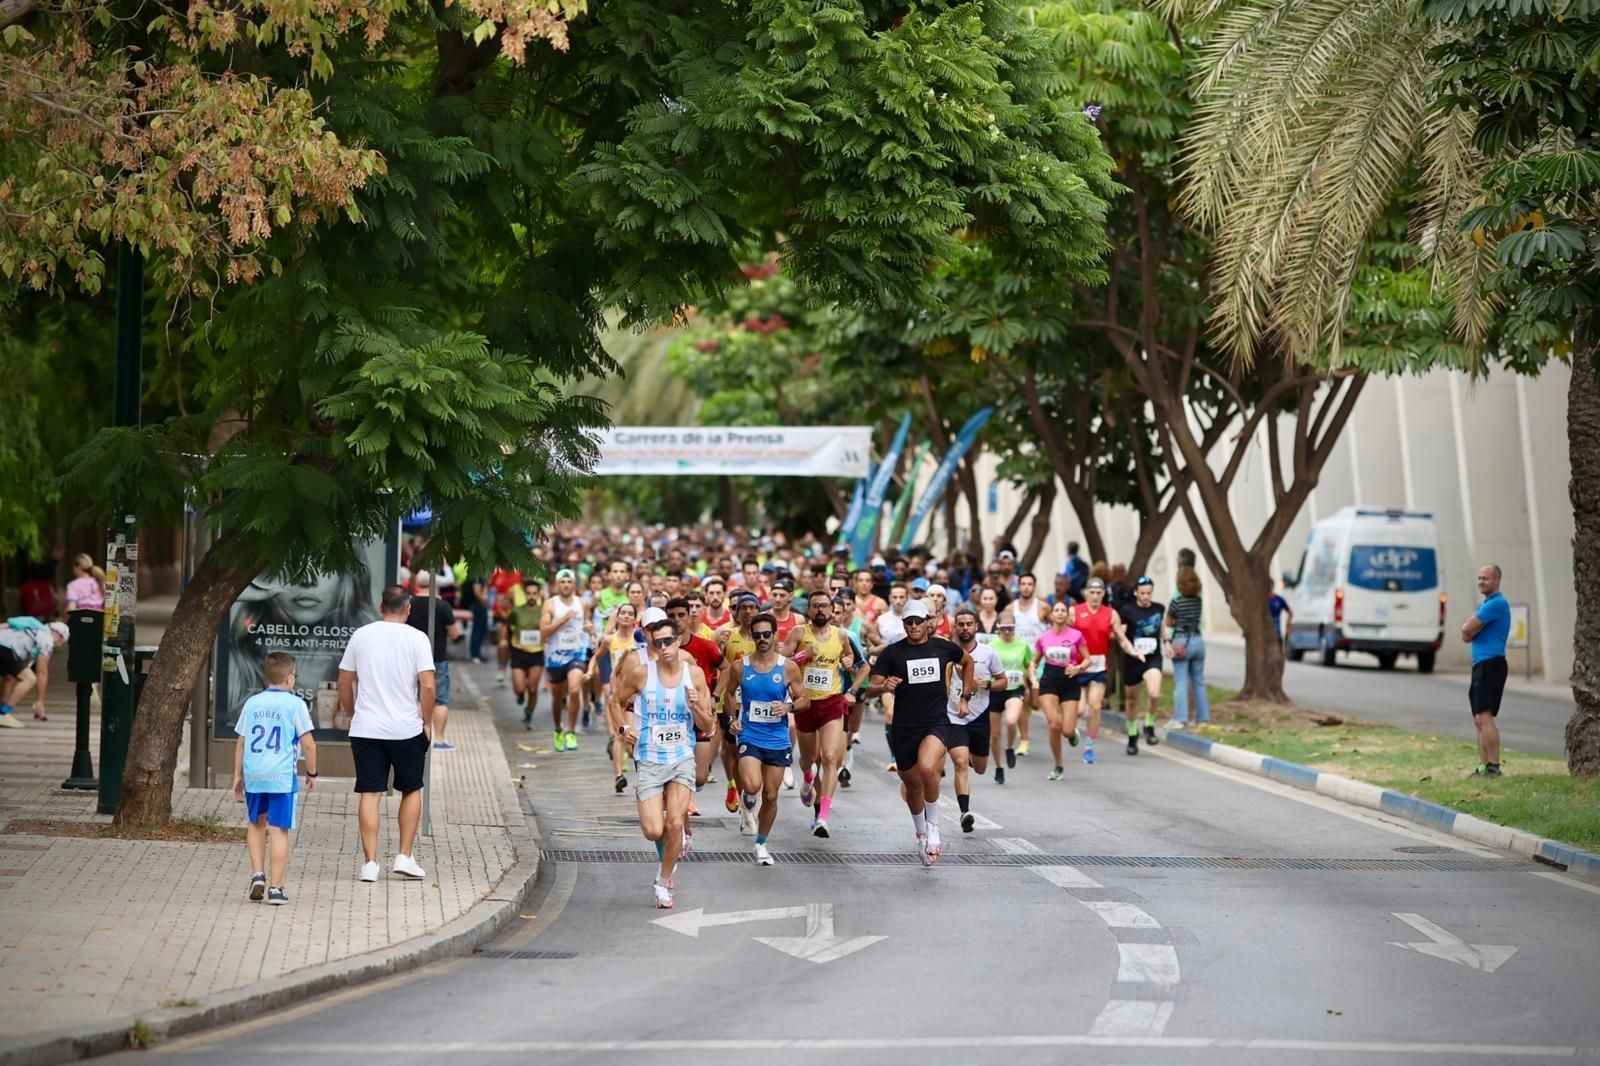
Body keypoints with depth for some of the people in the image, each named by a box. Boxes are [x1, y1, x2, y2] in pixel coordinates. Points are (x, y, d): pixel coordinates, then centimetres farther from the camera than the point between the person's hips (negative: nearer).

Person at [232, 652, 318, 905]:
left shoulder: (252, 703, 10)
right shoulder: (295, 704, -2)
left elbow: (240, 742, 13)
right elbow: (308, 743, -4)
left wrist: (238, 775, 22)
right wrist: (312, 773, 9)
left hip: (253, 774, 4)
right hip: (282, 776, -4)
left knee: (256, 823, 22)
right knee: (279, 830, -1)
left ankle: (258, 874, 10)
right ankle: (276, 888, -2)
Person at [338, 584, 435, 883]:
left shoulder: (360, 636, 4)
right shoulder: (416, 638, -5)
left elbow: (344, 682, 9)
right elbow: (427, 685, -11)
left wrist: (351, 715, 22)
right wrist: (426, 721, 1)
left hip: (365, 729, 2)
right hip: (407, 730, -1)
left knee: (370, 794, 3)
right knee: (411, 791, 15)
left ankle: (370, 862, -1)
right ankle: (404, 857, 11)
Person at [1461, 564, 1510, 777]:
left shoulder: (1497, 604, -12)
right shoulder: (1484, 605, 21)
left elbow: (1467, 629, -15)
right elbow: (1466, 635, 14)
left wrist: (1469, 627, 6)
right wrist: (1471, 628, -5)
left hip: (1491, 664, -11)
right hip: (1481, 664, 11)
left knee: (1484, 717, -17)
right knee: (1479, 719, 11)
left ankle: (1493, 766, -20)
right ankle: (1483, 766, 14)